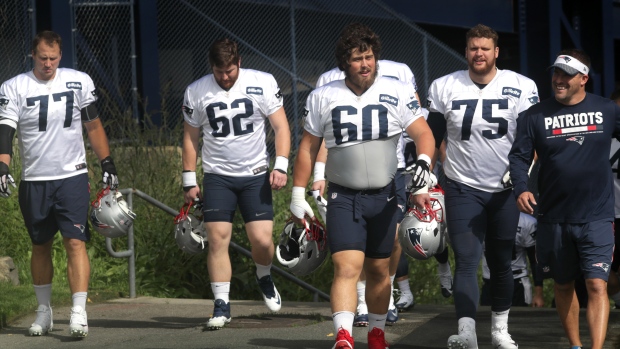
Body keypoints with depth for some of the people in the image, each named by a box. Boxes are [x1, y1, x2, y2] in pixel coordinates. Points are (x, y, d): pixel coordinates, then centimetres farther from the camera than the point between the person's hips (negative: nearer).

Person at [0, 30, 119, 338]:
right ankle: (44, 311, 25)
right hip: (34, 181, 1)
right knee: (40, 246, 11)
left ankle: (79, 312, -17)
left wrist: (107, 164, 9)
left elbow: (93, 126, 11)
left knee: (75, 242, -12)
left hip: (72, 177, -1)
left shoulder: (79, 82, 2)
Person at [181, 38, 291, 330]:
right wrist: (189, 181, 6)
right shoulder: (196, 92, -1)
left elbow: (281, 126, 0)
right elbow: (190, 137, 8)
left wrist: (281, 166, -11)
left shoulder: (262, 84, -4)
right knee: (217, 239, -8)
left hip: (256, 174, -1)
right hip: (217, 177, 1)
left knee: (262, 240, -7)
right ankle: (221, 306, -1)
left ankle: (264, 278, 26)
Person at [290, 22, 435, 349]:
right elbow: (308, 148, 8)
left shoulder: (397, 92, -1)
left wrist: (423, 160, -27)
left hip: (384, 196, 1)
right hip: (343, 197, -1)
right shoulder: (323, 97, 2)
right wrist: (298, 195, 6)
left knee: (379, 269, 13)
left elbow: (423, 133, -6)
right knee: (347, 267, -17)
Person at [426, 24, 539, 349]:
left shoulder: (521, 88, -2)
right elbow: (433, 138, 6)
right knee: (466, 261, -13)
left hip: (505, 189, 1)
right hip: (462, 188, -1)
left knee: (501, 263, 10)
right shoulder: (444, 88, 0)